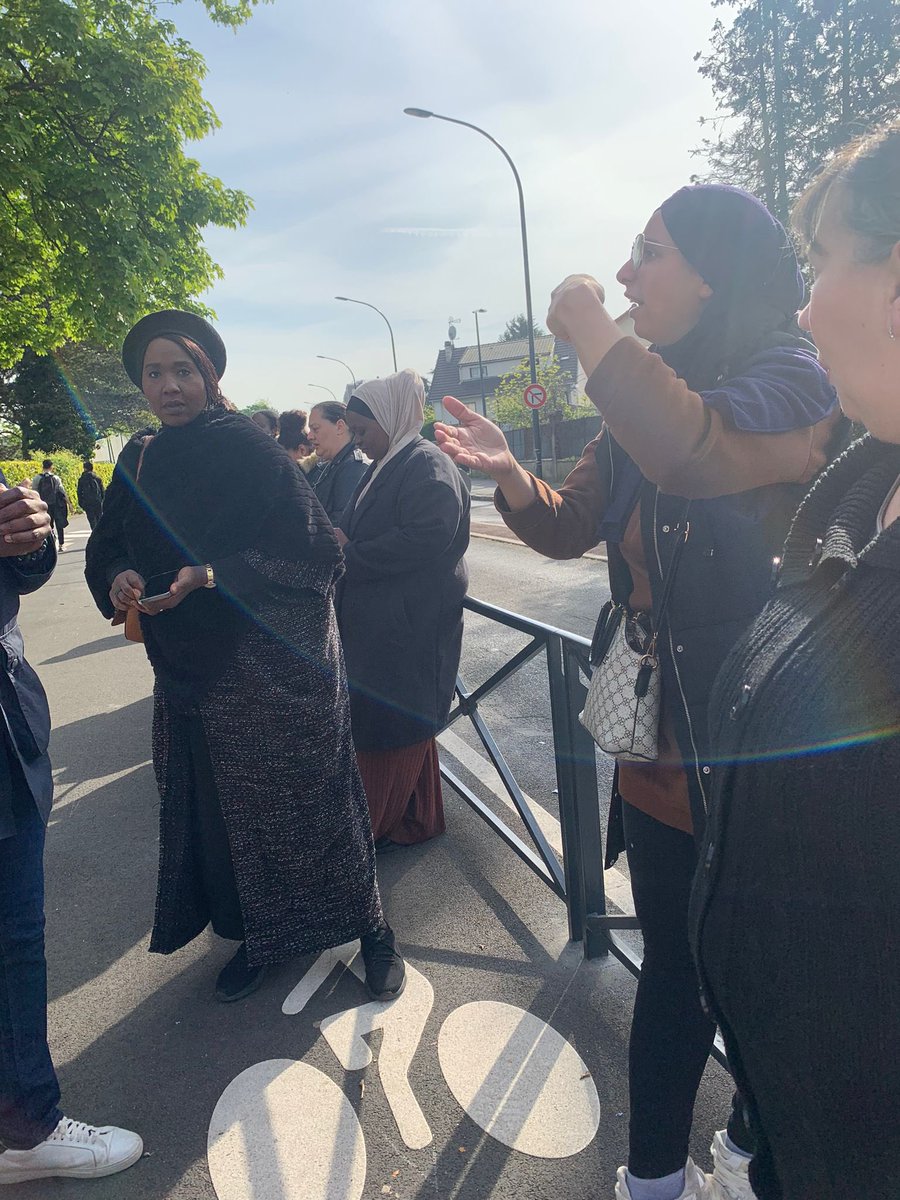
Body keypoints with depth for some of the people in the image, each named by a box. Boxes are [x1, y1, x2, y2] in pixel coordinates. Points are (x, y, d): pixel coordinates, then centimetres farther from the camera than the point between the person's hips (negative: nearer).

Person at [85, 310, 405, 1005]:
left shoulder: (250, 450, -12)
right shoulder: (138, 462, 7)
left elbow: (317, 552, -17)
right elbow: (108, 550, 12)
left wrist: (215, 575, -26)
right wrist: (119, 578, -11)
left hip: (274, 673, -5)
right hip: (189, 675, 6)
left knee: (311, 804, 4)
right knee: (221, 813, 13)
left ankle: (371, 929, 25)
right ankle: (259, 936, 35)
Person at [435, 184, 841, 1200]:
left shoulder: (794, 381, -15)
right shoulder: (647, 399, 9)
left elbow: (697, 453, -37)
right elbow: (570, 525, 11)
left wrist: (591, 332, -24)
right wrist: (506, 473, -9)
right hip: (660, 751, 6)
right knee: (673, 972, 19)